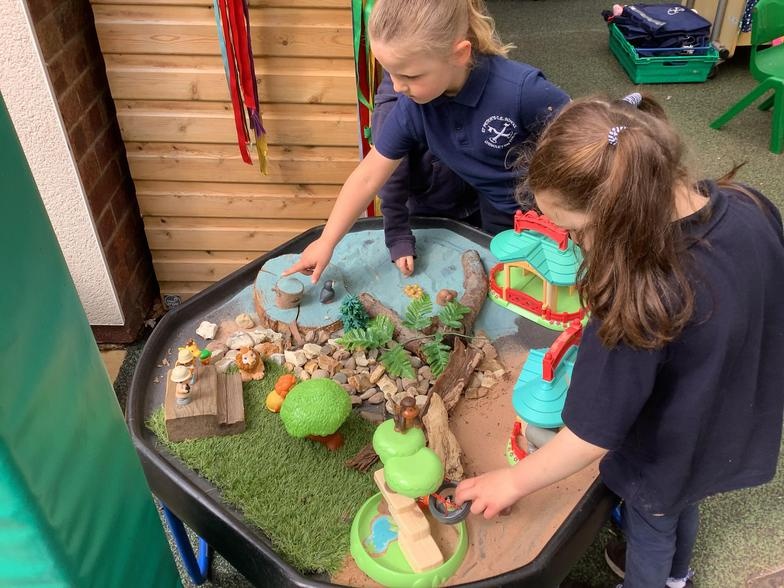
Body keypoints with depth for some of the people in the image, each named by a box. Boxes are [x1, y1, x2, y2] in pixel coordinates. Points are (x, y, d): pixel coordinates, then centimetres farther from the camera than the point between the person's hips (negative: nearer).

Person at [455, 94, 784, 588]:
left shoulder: (639, 299, -43)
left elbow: (592, 437, -32)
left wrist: (513, 482, -16)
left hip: (668, 455, -6)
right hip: (739, 427, 7)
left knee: (650, 530, 27)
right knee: (682, 503, 36)